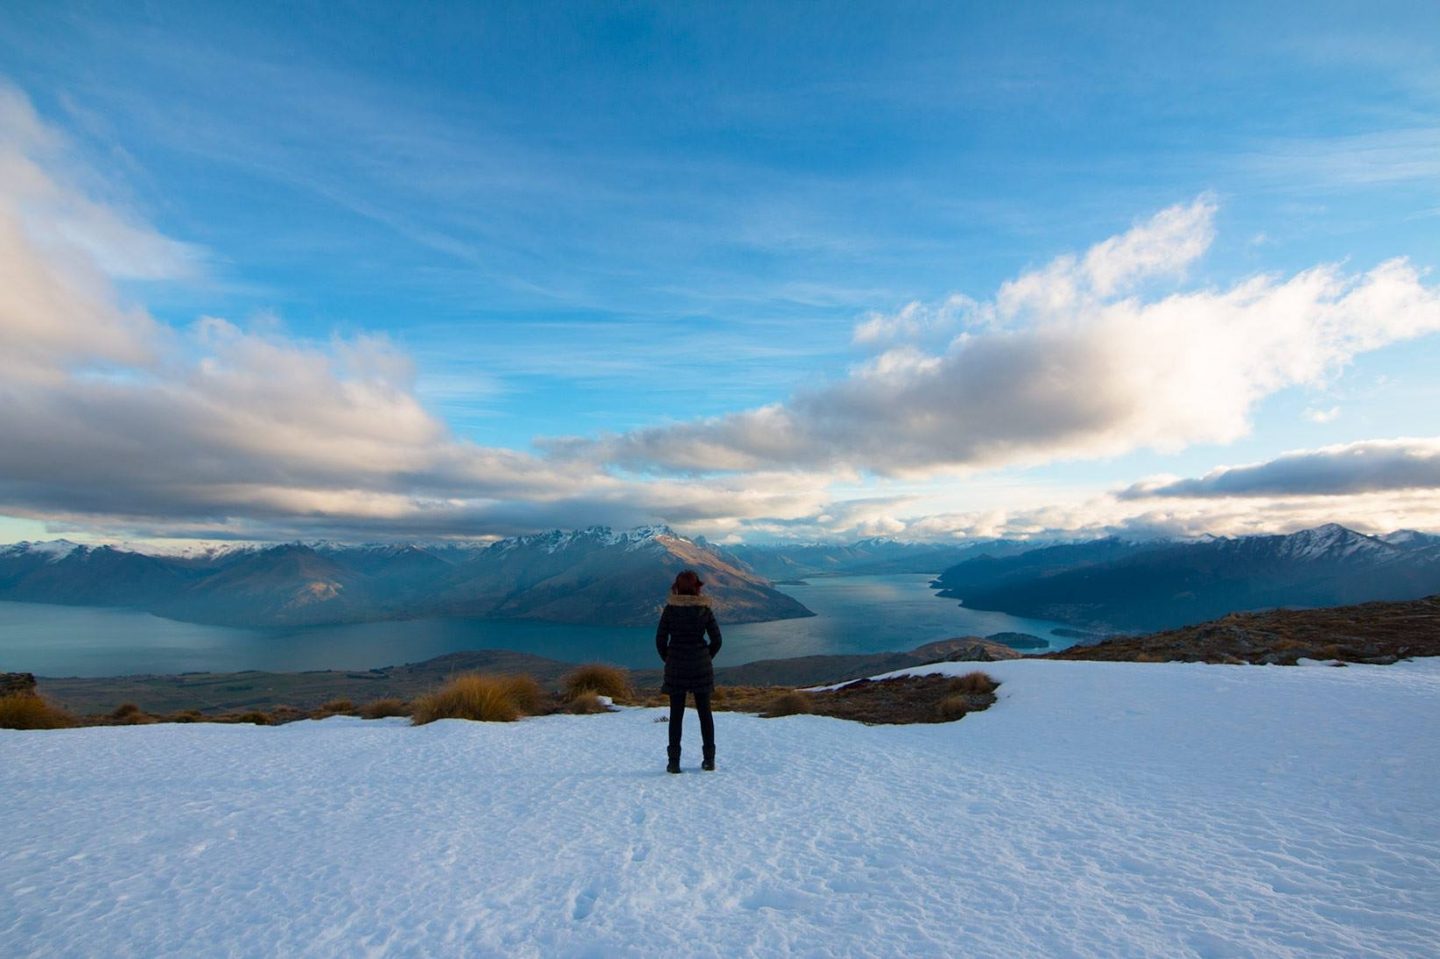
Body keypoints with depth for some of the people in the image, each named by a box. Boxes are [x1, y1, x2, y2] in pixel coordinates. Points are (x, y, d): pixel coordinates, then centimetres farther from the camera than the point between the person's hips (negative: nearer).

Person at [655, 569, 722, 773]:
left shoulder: (670, 609, -6)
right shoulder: (705, 609, -3)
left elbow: (660, 639, -4)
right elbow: (716, 640, -1)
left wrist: (668, 660, 9)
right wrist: (705, 658, 11)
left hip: (676, 667, -1)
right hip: (701, 667, 1)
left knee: (676, 714, 7)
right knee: (704, 712, 12)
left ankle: (674, 762, 7)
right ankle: (709, 759, 17)